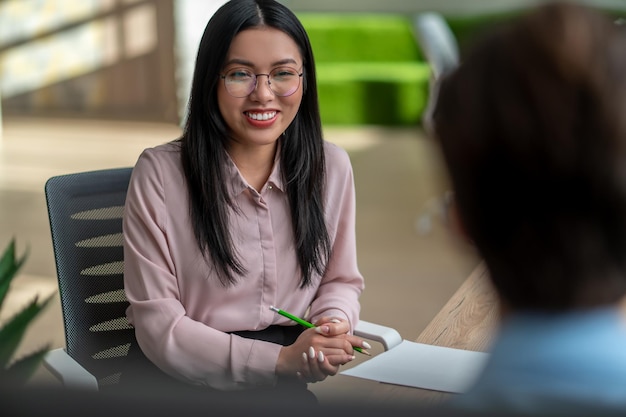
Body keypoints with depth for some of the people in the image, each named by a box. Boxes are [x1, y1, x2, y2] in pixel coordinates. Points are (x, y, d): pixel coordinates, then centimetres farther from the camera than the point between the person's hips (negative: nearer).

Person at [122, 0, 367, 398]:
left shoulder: (332, 167, 3)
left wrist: (334, 323, -9)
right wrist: (280, 360, -19)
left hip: (293, 372, 3)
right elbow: (158, 324, -9)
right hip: (187, 378, -3)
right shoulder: (159, 172, -8)